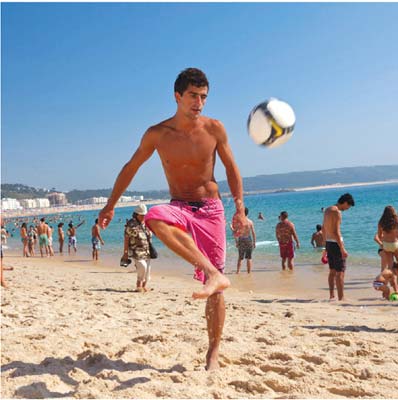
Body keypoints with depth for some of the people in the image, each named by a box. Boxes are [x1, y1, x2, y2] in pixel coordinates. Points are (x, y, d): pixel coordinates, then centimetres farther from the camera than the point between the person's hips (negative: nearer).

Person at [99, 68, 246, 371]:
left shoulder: (214, 129, -4)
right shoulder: (157, 134, -3)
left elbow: (231, 169, 5)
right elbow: (131, 168, 9)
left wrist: (240, 209, -6)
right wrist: (110, 206, 12)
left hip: (211, 210, 0)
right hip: (179, 209, 0)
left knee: (216, 291, -1)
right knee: (155, 218, -39)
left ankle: (213, 353, 15)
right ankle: (213, 274, -43)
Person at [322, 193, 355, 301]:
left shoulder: (327, 210, 11)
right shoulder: (337, 212, -16)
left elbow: (323, 228, 18)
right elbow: (336, 232, -22)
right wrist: (342, 249, -21)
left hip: (328, 243, 9)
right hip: (336, 243, -9)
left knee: (332, 272, 16)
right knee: (340, 272, -4)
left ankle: (332, 296, 21)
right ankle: (341, 298, -2)